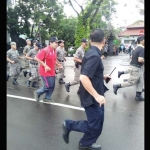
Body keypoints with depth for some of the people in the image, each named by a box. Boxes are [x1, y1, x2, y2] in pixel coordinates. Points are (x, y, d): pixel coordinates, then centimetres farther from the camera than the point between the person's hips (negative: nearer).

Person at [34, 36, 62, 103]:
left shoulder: (54, 51, 7)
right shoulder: (45, 50, -19)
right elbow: (36, 58, -24)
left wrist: (58, 64, 5)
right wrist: (45, 66, -27)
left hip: (52, 72, 8)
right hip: (46, 72, -8)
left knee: (52, 86, 12)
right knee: (48, 86, -2)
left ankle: (47, 98, 28)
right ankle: (38, 93, 22)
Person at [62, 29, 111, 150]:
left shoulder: (92, 53, 6)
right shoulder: (94, 55, -24)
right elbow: (83, 77, -33)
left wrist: (102, 77, 23)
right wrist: (96, 95, -28)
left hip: (94, 96, 10)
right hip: (92, 98, -10)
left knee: (98, 123, 18)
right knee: (94, 125, 3)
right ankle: (69, 125, 16)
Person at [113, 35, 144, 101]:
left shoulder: (137, 48, 11)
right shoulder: (142, 49, -20)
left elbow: (132, 57, 19)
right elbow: (140, 60, -30)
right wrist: (143, 61, -14)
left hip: (138, 68, 10)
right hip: (136, 68, -10)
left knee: (141, 82, 13)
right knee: (131, 82, 0)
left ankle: (138, 96, 18)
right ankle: (117, 86, 8)